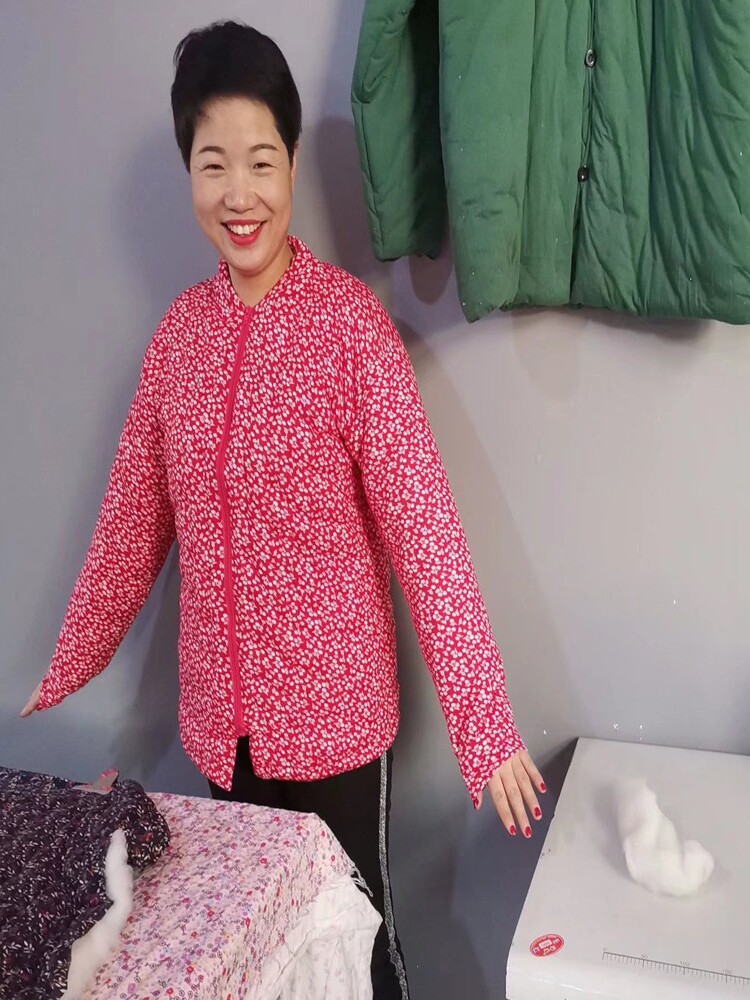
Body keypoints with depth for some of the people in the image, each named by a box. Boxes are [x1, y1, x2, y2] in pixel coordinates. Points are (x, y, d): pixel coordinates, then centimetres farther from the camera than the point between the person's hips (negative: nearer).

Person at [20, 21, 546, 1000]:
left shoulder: (350, 317, -13)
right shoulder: (181, 327, 1)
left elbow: (423, 523, -16)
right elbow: (134, 516, 8)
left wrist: (487, 725, -19)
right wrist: (65, 670, 14)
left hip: (335, 704, -4)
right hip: (221, 710, 4)